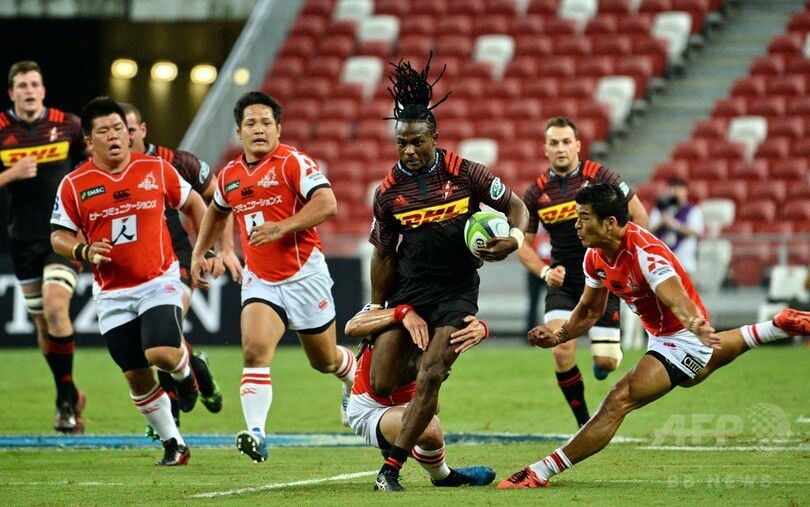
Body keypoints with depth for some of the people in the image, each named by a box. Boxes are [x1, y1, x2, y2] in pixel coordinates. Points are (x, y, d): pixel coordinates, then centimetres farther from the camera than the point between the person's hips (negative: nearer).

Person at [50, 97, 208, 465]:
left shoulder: (156, 169, -2)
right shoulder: (74, 185, -4)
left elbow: (192, 203, 12)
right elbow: (58, 236, 3)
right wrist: (84, 250, -17)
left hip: (159, 282, -1)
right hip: (112, 294, 1)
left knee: (162, 353, -23)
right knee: (137, 377, 2)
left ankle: (186, 371, 14)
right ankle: (173, 444, 19)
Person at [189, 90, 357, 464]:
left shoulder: (293, 163, -12)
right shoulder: (229, 176, 6)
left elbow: (327, 203, -23)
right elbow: (217, 211, 29)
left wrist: (282, 227, -30)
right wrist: (199, 253, 23)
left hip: (304, 275, -3)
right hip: (259, 279, 3)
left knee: (325, 360, 13)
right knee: (255, 349, -21)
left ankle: (355, 380, 49)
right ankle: (256, 434, -30)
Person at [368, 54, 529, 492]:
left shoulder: (465, 174, -7)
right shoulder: (389, 190, -3)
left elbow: (515, 206, 3)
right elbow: (383, 255, 8)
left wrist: (514, 238, -18)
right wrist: (376, 311, 11)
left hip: (457, 291, -2)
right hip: (408, 289, 2)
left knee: (430, 375, -17)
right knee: (381, 384, -6)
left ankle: (392, 468, -12)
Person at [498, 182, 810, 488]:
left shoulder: (645, 253, -32)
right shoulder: (595, 256, -7)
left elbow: (678, 300, -47)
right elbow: (590, 310, 9)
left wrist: (696, 325, -68)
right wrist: (558, 336, -7)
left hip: (682, 337, -10)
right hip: (660, 336, 10)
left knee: (618, 402, -22)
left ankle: (539, 474, -22)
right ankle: (777, 327, 55)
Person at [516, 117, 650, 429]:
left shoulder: (599, 177, -7)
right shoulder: (537, 192, -1)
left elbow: (638, 214, 2)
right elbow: (522, 243, 7)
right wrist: (544, 271, -10)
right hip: (562, 283, 1)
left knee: (607, 362, -7)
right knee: (561, 350, -18)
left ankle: (607, 353, 35)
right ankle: (583, 421, 1)